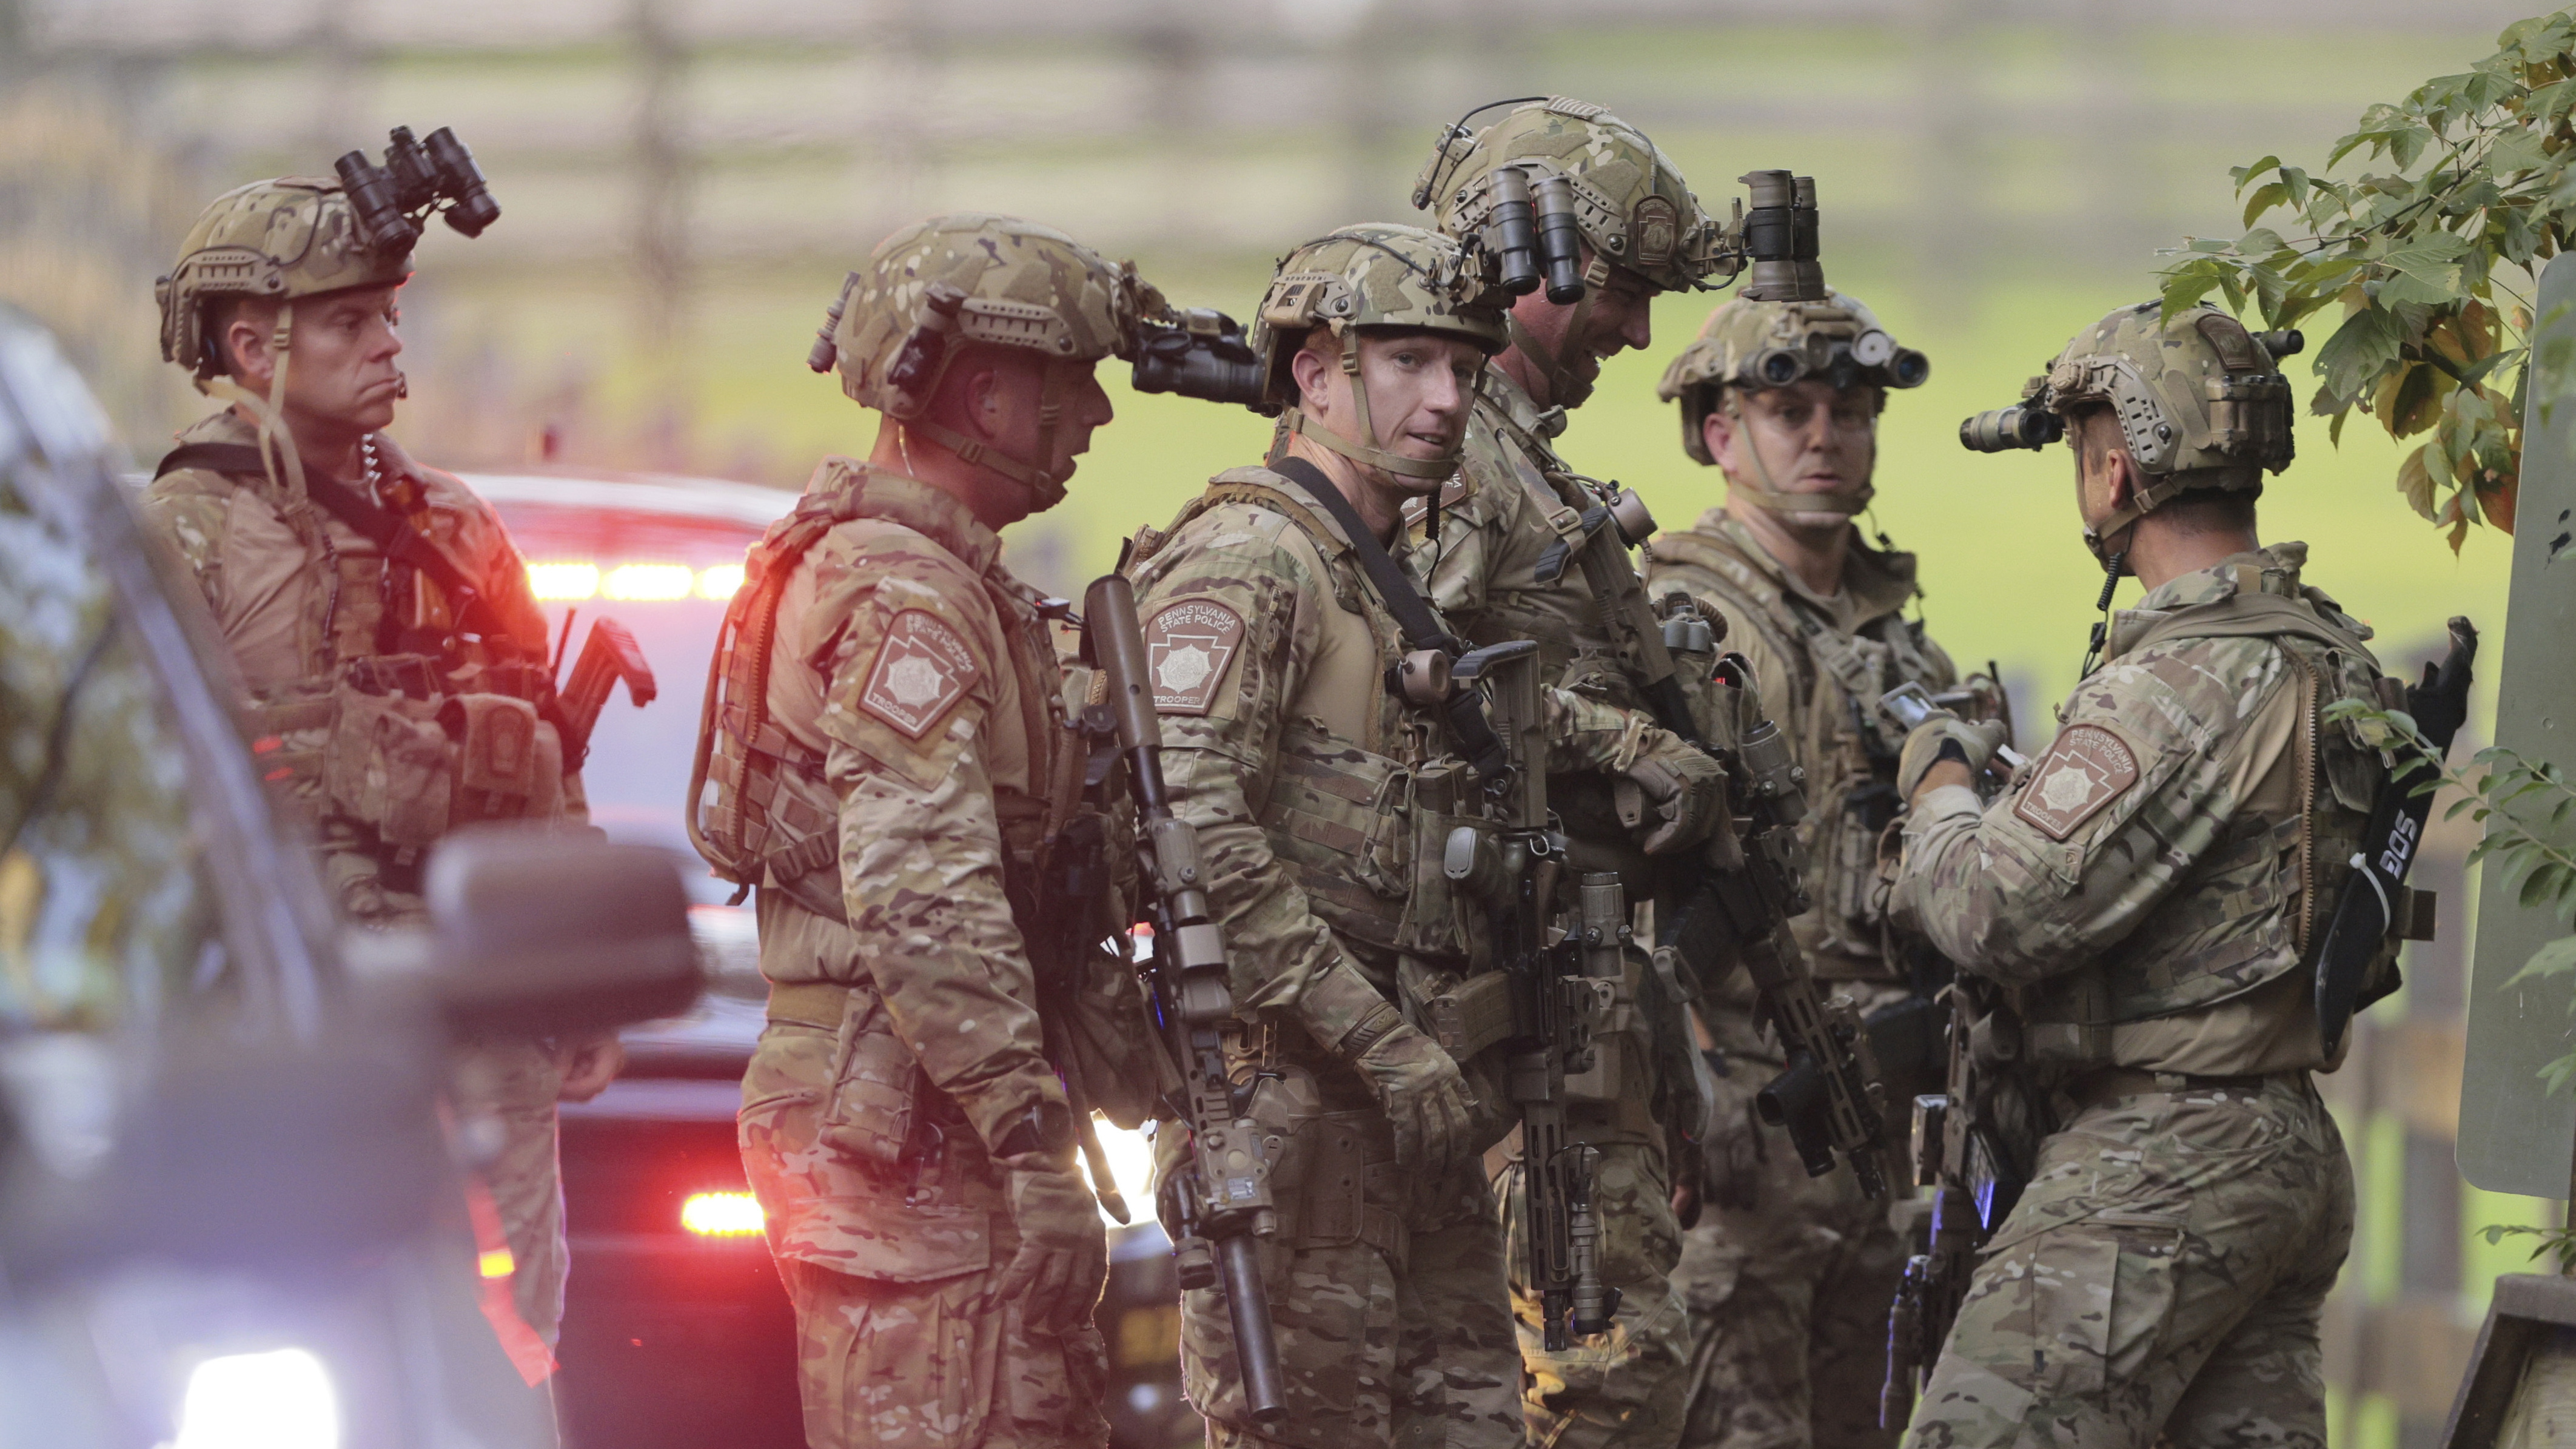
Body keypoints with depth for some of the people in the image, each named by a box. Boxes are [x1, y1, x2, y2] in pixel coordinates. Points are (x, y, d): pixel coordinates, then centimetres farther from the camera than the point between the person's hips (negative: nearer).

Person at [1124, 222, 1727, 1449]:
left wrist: (1633, 747, 22)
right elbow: (1197, 839, -21)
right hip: (1291, 1092, -9)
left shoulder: (1389, 577, 20)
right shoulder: (1244, 563, -10)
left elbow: (1469, 708, 42)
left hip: (1410, 1110, 9)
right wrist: (1389, 1050, -22)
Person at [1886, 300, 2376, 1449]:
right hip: (2294, 1150, 10)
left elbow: (1996, 910, -22)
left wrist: (1940, 783, 0)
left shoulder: (2181, 684, -19)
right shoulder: (2333, 656, 12)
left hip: (2156, 1166, -10)